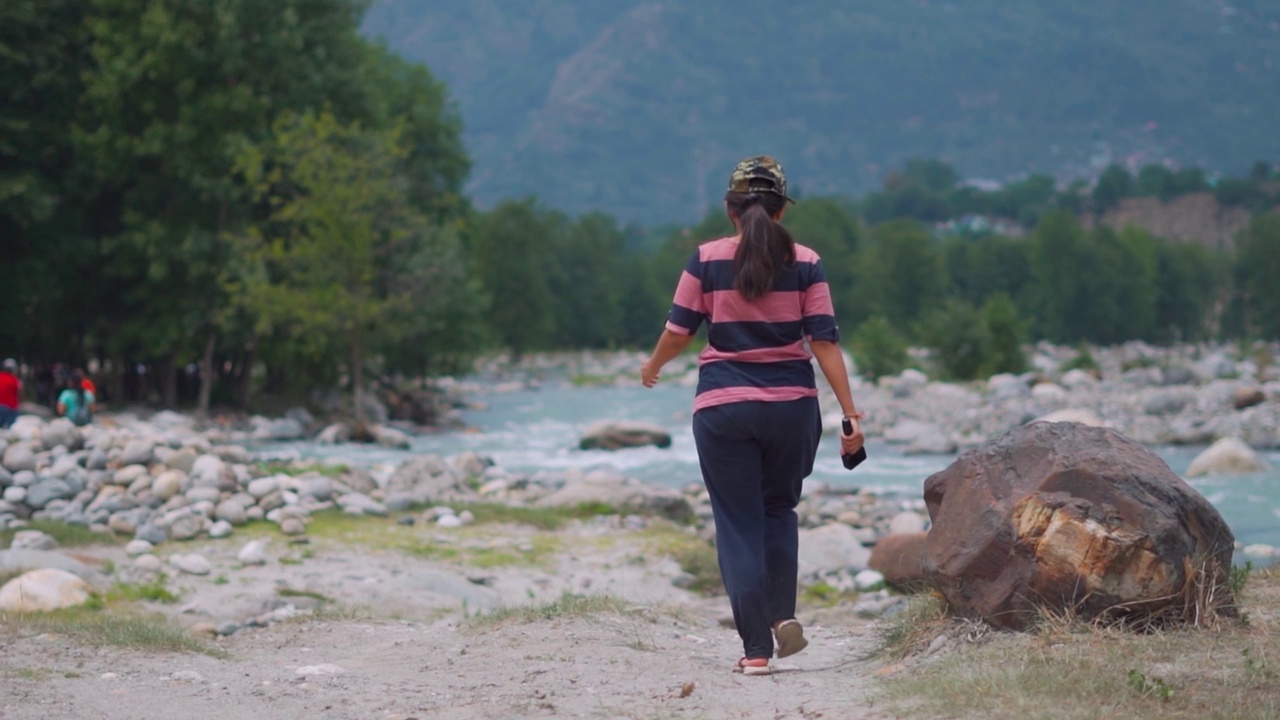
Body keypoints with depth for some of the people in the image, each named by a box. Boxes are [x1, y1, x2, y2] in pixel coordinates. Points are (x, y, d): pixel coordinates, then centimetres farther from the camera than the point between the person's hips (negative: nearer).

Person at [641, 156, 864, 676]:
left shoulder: (707, 260, -1)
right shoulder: (804, 263, 0)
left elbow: (678, 329, 3)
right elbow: (825, 341, -3)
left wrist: (652, 368, 23)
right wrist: (850, 413, -2)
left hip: (723, 406, -1)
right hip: (792, 405, 1)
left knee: (739, 524, 4)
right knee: (780, 509, 22)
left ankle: (756, 649, 1)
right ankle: (784, 614, 5)